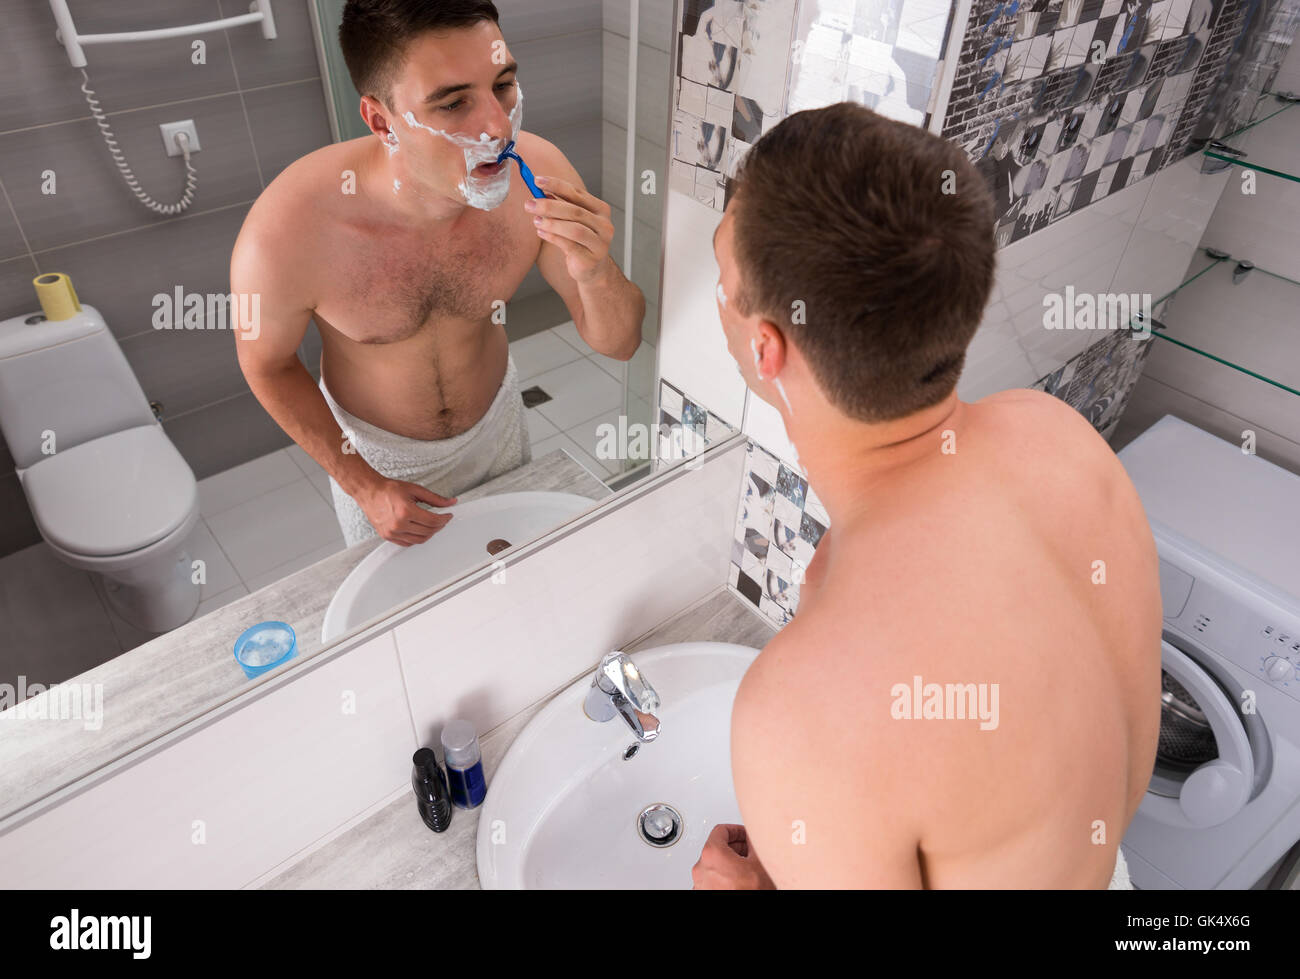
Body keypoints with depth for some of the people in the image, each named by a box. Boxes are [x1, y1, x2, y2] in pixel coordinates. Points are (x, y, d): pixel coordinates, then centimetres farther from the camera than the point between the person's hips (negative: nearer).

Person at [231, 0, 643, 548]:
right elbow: (267, 363, -13)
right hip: (373, 450, -2)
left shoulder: (536, 174, -28)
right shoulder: (284, 236, -35)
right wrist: (363, 485, -14)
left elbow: (618, 343, -19)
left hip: (497, 423, 3)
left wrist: (595, 271, -41)